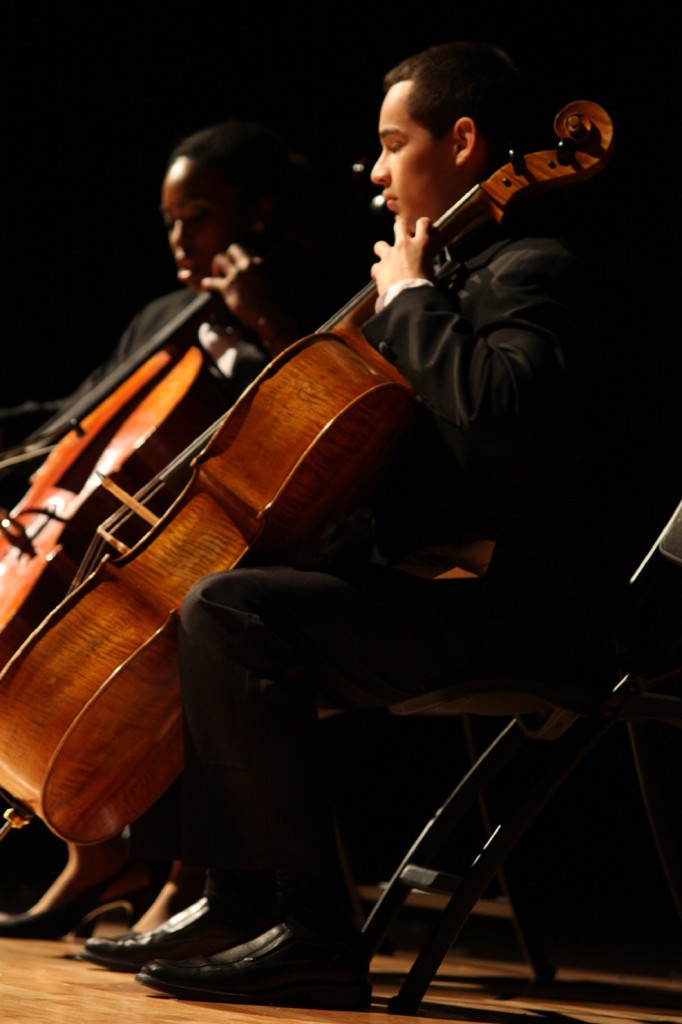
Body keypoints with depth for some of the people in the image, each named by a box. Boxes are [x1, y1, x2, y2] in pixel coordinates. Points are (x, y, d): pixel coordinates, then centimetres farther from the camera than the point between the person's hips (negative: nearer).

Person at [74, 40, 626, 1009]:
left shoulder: (532, 270, -11)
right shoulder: (459, 267, 19)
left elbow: (497, 407, -33)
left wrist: (408, 296, -17)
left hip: (498, 601, -11)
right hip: (426, 578, 11)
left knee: (226, 611, -25)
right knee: (210, 609, 17)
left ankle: (316, 932, -23)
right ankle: (236, 906, 14)